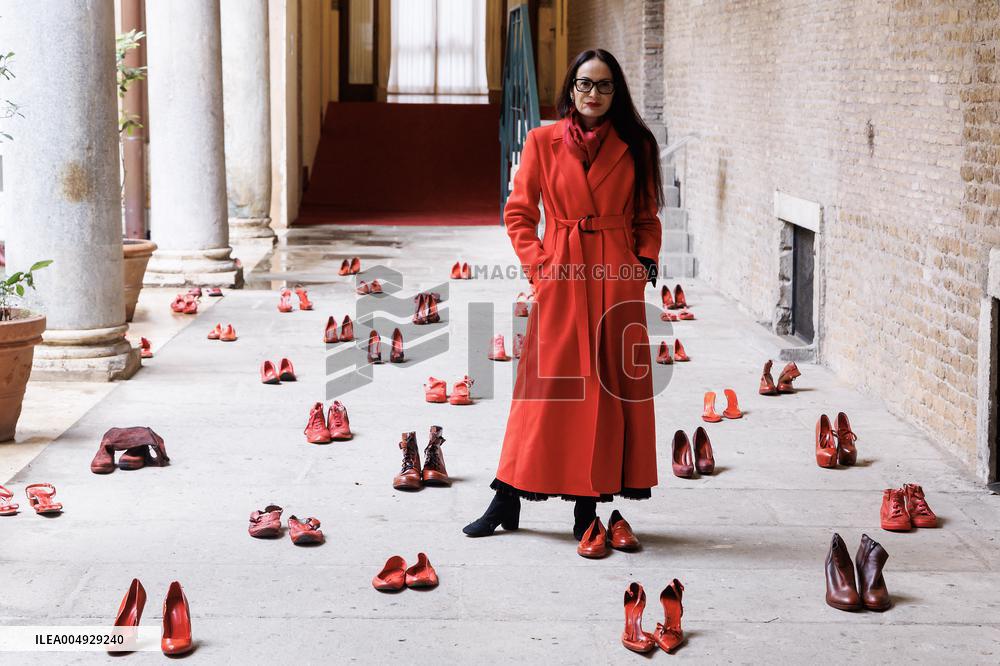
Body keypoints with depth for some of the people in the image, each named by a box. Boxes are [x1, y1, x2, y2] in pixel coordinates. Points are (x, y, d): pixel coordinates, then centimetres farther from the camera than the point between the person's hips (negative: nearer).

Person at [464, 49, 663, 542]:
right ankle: (507, 501, 10)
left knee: (612, 386, 2)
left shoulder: (634, 146, 7)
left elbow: (646, 217, 14)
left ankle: (588, 505, 12)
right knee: (546, 386, -1)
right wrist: (538, 262, -5)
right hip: (560, 279, -2)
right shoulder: (543, 142, 3)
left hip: (617, 280, 2)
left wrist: (646, 261, -1)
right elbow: (518, 212, 6)